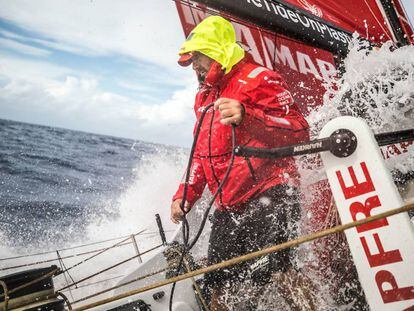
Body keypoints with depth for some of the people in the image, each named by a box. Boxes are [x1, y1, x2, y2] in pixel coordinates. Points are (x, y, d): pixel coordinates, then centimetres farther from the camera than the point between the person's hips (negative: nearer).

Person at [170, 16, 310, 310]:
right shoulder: (204, 96, 19)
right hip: (228, 208, 8)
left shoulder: (258, 79, -6)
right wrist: (185, 195, 16)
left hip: (268, 197, -7)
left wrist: (246, 117, -31)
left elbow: (299, 132, -16)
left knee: (271, 275, -17)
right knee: (218, 282, 11)